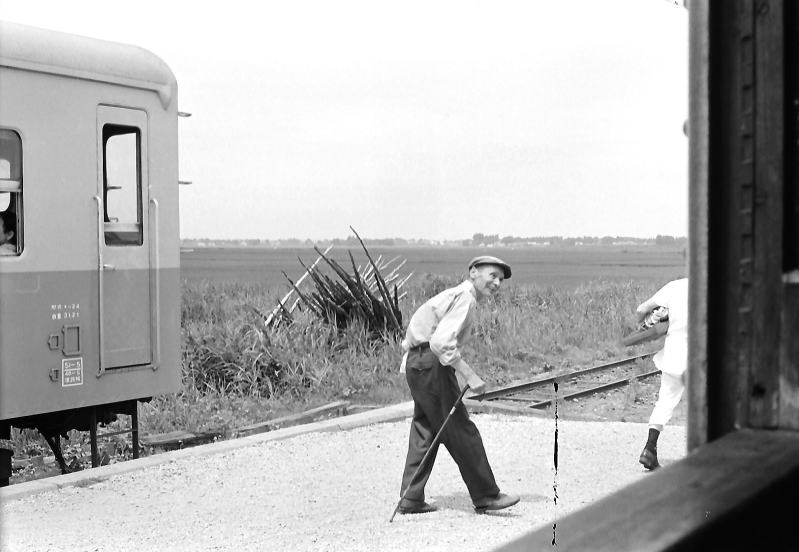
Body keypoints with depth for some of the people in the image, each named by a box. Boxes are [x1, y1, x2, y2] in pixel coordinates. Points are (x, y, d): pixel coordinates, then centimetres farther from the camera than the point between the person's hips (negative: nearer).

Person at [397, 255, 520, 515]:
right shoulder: (464, 298, -13)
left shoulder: (455, 295, 19)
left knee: (425, 431, 12)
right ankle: (485, 496, 3)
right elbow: (441, 342, -25)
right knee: (460, 431, -4)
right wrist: (470, 376, -24)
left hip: (416, 361, 10)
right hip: (431, 364, -10)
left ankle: (411, 499, 14)